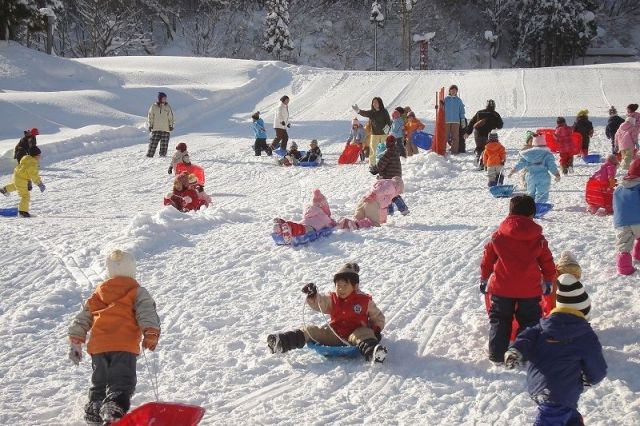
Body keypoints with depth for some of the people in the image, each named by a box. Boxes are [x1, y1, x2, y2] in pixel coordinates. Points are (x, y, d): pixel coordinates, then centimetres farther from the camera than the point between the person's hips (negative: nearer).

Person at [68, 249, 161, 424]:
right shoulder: (137, 292, 8)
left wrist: (76, 342, 26)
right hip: (124, 346, -5)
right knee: (122, 384, -11)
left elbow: (82, 318, 22)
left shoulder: (98, 293, 22)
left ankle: (94, 413, 26)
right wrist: (151, 333, -15)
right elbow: (147, 313, -9)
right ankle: (114, 411, -33)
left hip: (98, 346, 5)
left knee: (99, 383, 23)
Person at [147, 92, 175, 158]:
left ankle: (162, 154, 14)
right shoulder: (154, 106, 2)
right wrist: (150, 125, 4)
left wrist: (171, 125, 0)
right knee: (153, 142, -4)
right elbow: (150, 116, 8)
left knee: (164, 144, 1)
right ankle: (149, 155, 1)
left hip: (165, 129, 1)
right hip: (155, 128, -1)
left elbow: (171, 117, 7)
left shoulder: (167, 107, 3)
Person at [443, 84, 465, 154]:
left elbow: (462, 111, 10)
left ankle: (454, 151, 2)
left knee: (455, 137, -1)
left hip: (456, 121, 1)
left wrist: (463, 120, 4)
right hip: (446, 121, -1)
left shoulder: (459, 100, 8)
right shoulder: (446, 99, 6)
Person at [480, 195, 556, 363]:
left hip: (502, 288, 0)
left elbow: (487, 259, 4)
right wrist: (548, 282, 20)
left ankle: (497, 354, 10)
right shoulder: (538, 239, -3)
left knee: (499, 320, 12)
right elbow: (547, 263, 5)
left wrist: (484, 279, 18)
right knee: (529, 320, 13)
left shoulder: (498, 236, -3)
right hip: (530, 290, 0)